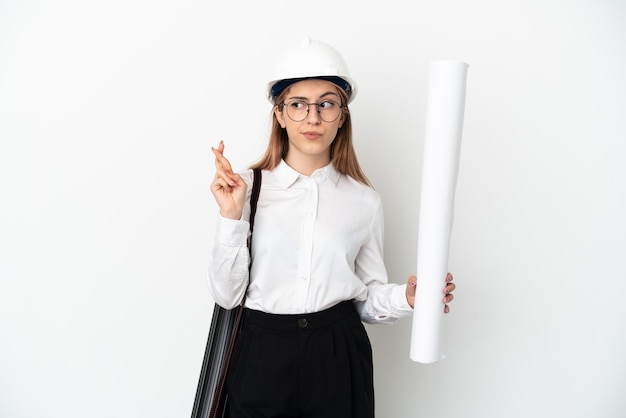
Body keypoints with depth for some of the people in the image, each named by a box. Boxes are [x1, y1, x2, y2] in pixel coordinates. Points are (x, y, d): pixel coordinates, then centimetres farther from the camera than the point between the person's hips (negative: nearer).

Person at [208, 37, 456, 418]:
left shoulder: (365, 201, -1)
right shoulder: (246, 187, -5)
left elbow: (367, 297, 6)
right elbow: (227, 294, -7)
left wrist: (406, 297, -12)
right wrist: (232, 216, -16)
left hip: (338, 358, 1)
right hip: (261, 357, -1)